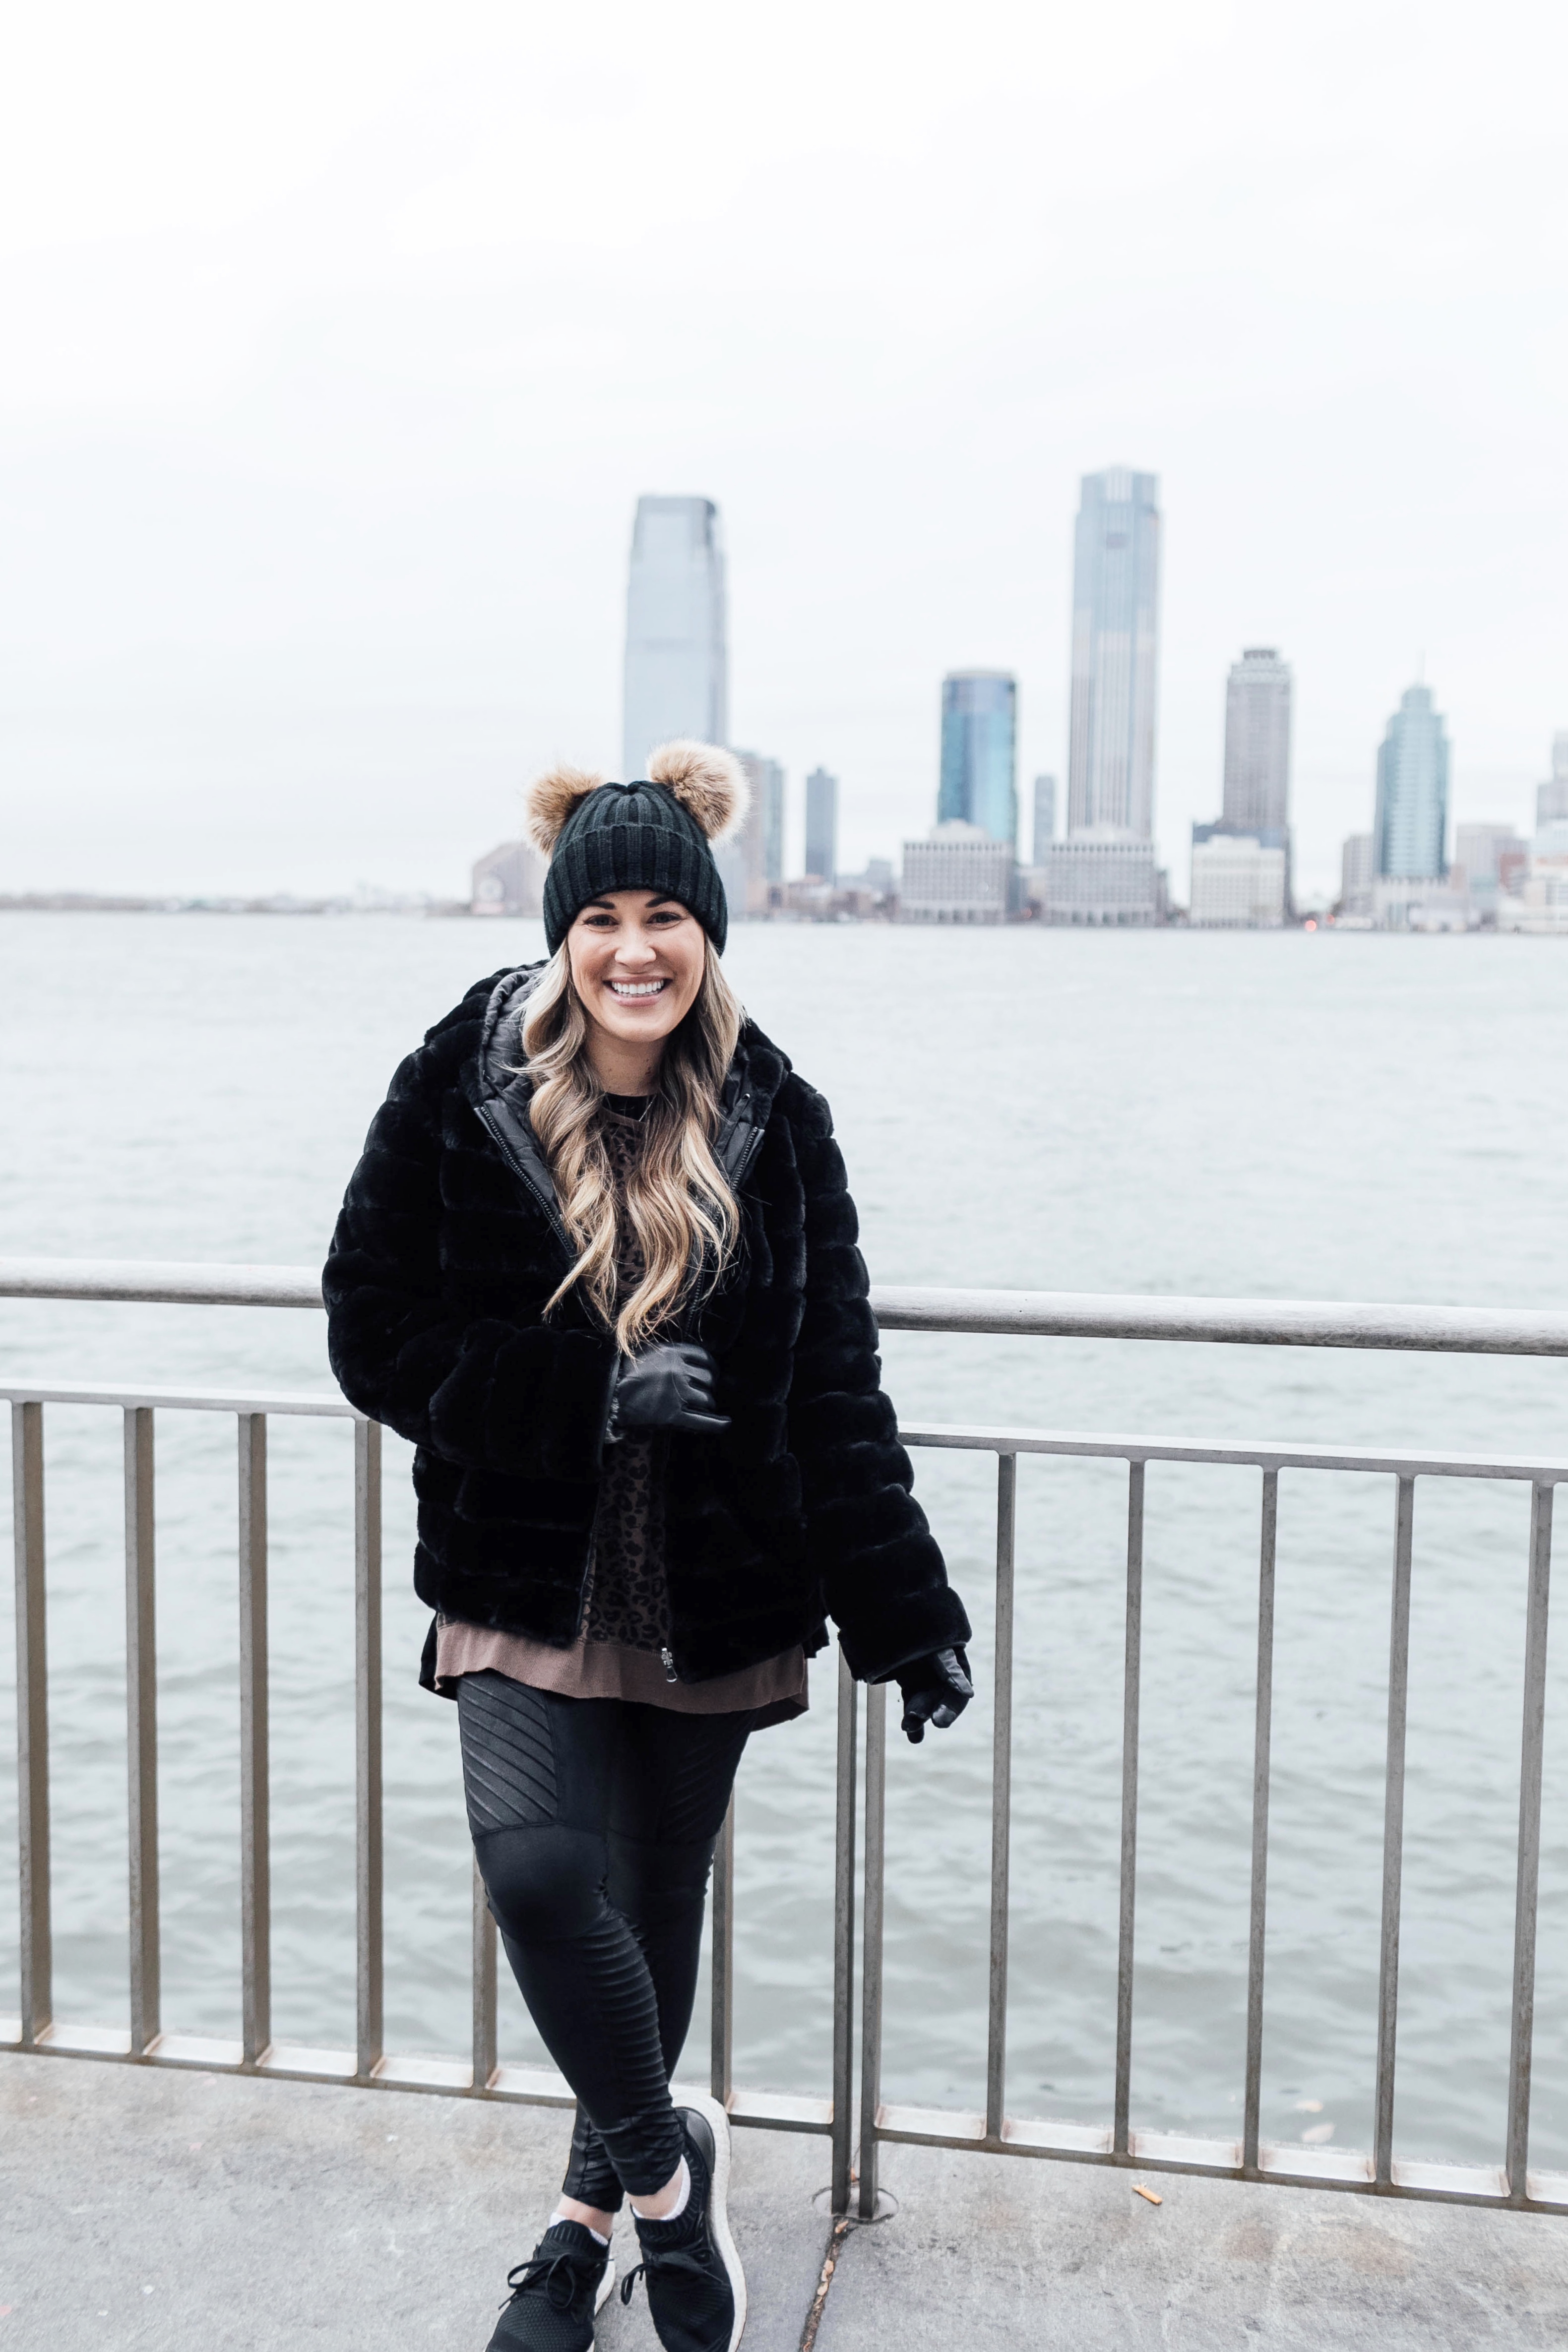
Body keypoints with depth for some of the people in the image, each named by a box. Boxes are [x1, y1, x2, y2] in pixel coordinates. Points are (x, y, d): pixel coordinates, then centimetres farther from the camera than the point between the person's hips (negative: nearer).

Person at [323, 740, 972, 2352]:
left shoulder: (774, 1122, -3)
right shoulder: (459, 1091, -7)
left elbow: (836, 1385, 0)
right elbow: (376, 1334, -6)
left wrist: (907, 1615, -5)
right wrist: (590, 1390, -19)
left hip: (710, 1595, 1)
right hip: (524, 1584, -1)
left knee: (656, 1906, 12)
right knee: (541, 1873, -18)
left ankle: (597, 2210, 38)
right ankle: (665, 2164, 12)